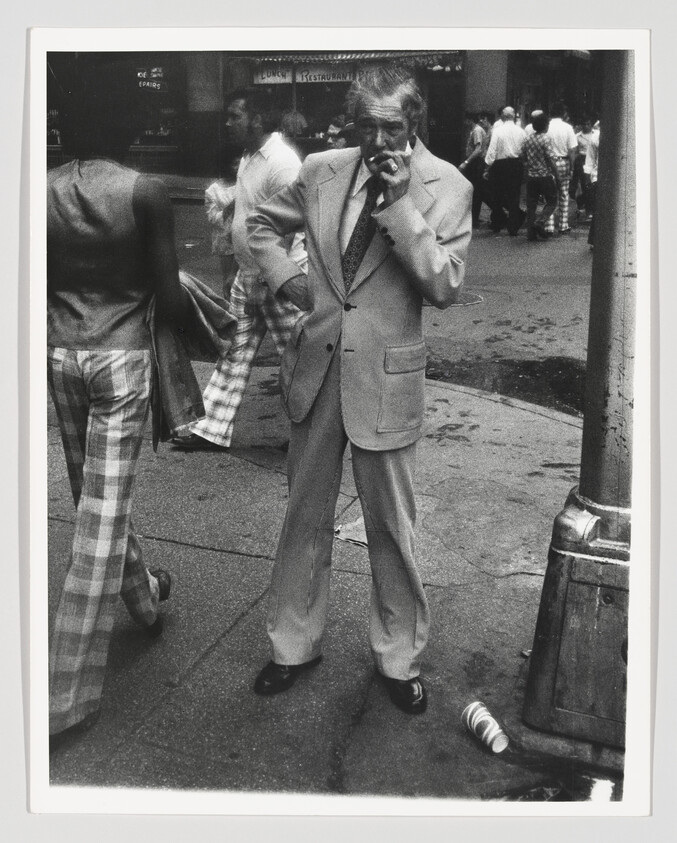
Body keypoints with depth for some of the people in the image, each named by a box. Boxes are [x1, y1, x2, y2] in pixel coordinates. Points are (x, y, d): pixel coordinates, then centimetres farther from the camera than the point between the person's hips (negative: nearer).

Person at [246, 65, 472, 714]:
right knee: (306, 516, 14)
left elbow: (443, 286, -14)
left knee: (391, 528, 7)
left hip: (386, 379, -3)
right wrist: (288, 280, 3)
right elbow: (263, 224, 19)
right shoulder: (322, 171, 4)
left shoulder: (446, 187, -5)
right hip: (316, 365, 3)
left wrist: (401, 201, -19)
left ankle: (399, 658, 27)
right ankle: (294, 644, 32)